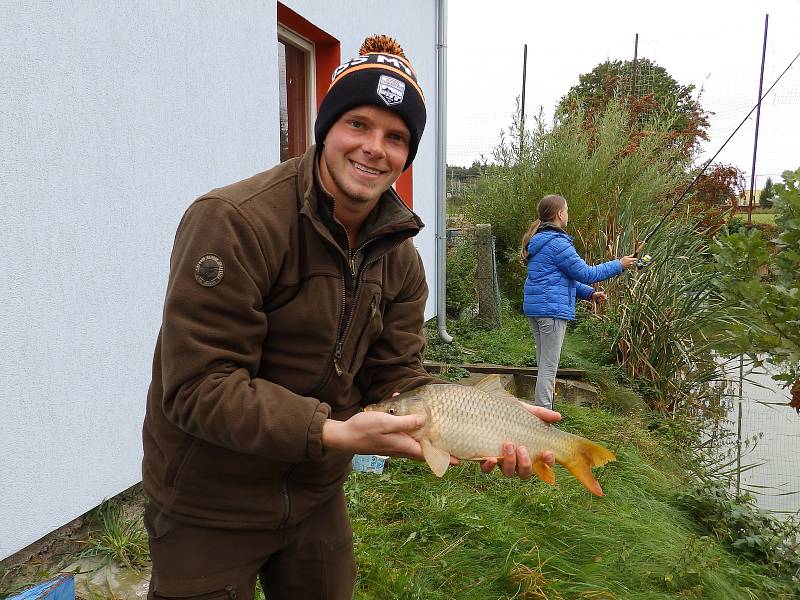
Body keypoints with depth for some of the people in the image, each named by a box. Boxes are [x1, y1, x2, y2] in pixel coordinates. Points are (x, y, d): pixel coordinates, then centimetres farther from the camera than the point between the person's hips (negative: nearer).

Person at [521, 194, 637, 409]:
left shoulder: (538, 240, 15)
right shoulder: (557, 243, -16)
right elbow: (584, 273, -13)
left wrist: (589, 293, 15)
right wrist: (619, 265, -1)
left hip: (534, 308, 10)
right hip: (551, 308, -10)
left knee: (544, 363, 17)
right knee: (549, 366, -4)